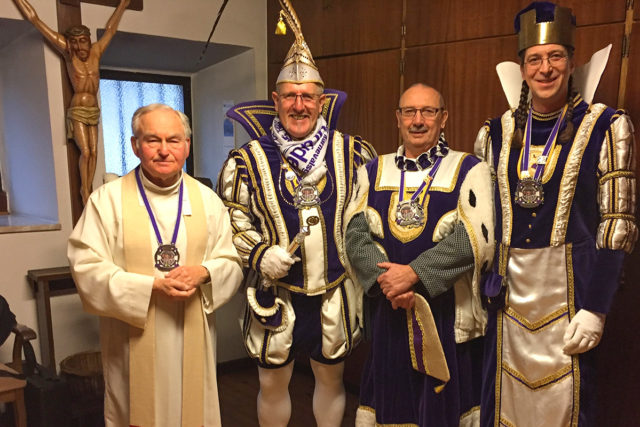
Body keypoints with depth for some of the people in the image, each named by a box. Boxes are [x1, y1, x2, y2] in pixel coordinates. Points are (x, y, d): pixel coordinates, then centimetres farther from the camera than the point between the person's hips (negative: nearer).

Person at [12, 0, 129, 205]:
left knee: (94, 152, 1)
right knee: (85, 152, -8)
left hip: (94, 111, 4)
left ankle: (87, 189, 9)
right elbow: (34, 19, -2)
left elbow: (110, 28, 12)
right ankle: (84, 190, 5)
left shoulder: (95, 52, 4)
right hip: (77, 111, -3)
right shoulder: (68, 53, -4)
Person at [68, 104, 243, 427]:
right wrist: (152, 286, -20)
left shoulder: (207, 200, 4)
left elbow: (232, 264, 5)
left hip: (192, 336, 3)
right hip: (133, 339, -2)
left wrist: (203, 274, -16)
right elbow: (87, 270, -10)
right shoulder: (107, 199, -5)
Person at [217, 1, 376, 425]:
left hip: (335, 292, 1)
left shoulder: (353, 153, -2)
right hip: (276, 292, 0)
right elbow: (229, 220, 1)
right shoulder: (248, 160, -5)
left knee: (331, 377, 18)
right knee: (273, 383, 15)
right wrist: (259, 253, -13)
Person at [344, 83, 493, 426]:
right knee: (391, 396, 15)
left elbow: (476, 238, -14)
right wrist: (383, 277, -16)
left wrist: (414, 272, -19)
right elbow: (355, 232, 0)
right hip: (386, 311, 3)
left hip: (446, 312, -2)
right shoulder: (373, 171, 8)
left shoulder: (469, 170, -3)